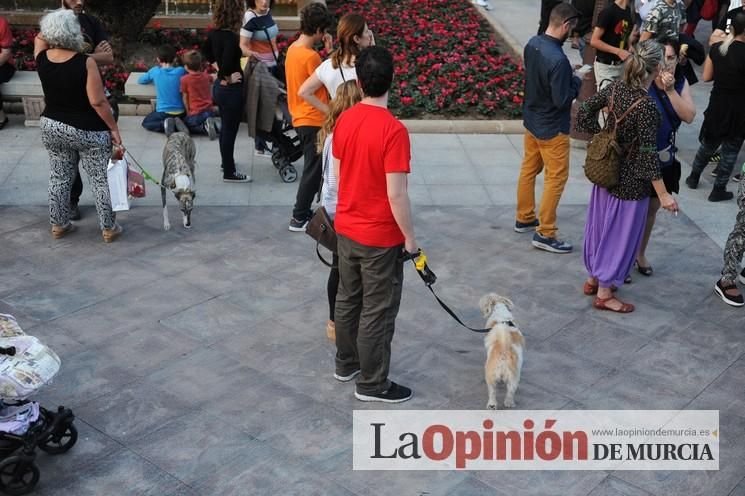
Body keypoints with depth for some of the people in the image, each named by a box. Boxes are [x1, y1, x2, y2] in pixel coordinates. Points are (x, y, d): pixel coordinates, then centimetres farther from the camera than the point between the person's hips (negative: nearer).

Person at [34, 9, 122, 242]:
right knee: (101, 179, 7)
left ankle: (58, 224, 28)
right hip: (88, 131, -5)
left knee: (59, 177, 17)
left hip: (51, 126, 5)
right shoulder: (86, 63, -21)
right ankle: (109, 228, 15)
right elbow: (98, 102, -20)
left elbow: (40, 37, 19)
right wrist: (113, 128, -12)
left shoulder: (42, 57, -6)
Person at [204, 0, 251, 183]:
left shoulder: (214, 33, 1)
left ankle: (226, 162, 39)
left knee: (225, 127, 23)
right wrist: (228, 77, -17)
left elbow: (207, 52, 18)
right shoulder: (231, 37, -25)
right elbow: (227, 63, -35)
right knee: (230, 130, 3)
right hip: (231, 89, -9)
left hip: (219, 86, 9)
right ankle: (229, 172, 14)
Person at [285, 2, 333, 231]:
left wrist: (326, 52, -3)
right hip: (314, 120, -9)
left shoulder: (293, 49, 6)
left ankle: (303, 211, 28)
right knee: (313, 170, 2)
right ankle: (299, 218, 8)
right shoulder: (310, 56, -22)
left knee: (313, 168, 20)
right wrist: (330, 53, -10)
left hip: (301, 118, 9)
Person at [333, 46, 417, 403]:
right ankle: (372, 384, 19)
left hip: (345, 228, 7)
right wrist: (410, 237, -11)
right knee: (378, 311, 7)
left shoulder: (344, 120, -2)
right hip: (381, 237, -7)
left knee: (347, 299, 21)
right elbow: (396, 194, -23)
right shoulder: (393, 131, -24)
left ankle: (346, 364, 38)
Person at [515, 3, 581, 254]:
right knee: (556, 178, 3)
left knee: (528, 170, 20)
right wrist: (576, 81, -8)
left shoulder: (532, 43, -4)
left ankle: (524, 218, 35)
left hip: (531, 120, 9)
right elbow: (561, 100, -25)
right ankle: (545, 234, 9)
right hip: (551, 128, -8)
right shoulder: (558, 60, -30)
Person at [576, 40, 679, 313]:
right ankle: (604, 293, 20)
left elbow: (584, 112, 2)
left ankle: (593, 278, 39)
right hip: (631, 180, -7)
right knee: (620, 233, 8)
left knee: (602, 225, 21)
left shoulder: (616, 87, -7)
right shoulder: (646, 106, -26)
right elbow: (647, 154, -23)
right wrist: (663, 194, -16)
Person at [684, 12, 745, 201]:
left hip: (717, 105, 5)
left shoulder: (716, 48, -6)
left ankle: (693, 178, 38)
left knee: (708, 145, 24)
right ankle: (718, 190, 20)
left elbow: (706, 77, 3)